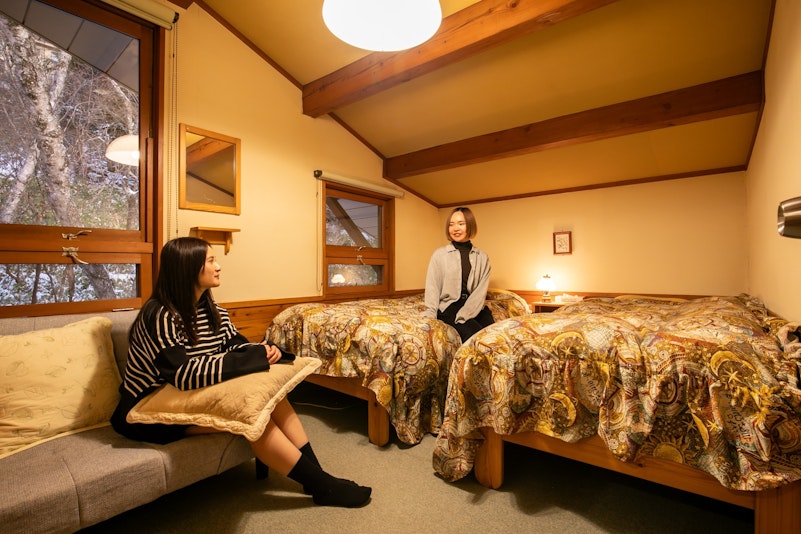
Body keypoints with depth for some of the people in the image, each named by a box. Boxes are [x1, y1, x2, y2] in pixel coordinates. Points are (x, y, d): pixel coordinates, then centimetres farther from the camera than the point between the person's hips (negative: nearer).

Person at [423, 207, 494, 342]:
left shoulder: (482, 257, 9)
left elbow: (481, 291, -1)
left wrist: (462, 315, -16)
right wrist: (430, 318, -14)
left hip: (475, 307, 3)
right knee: (473, 333, -28)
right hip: (449, 307, -2)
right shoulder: (439, 254, 4)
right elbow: (432, 288, -1)